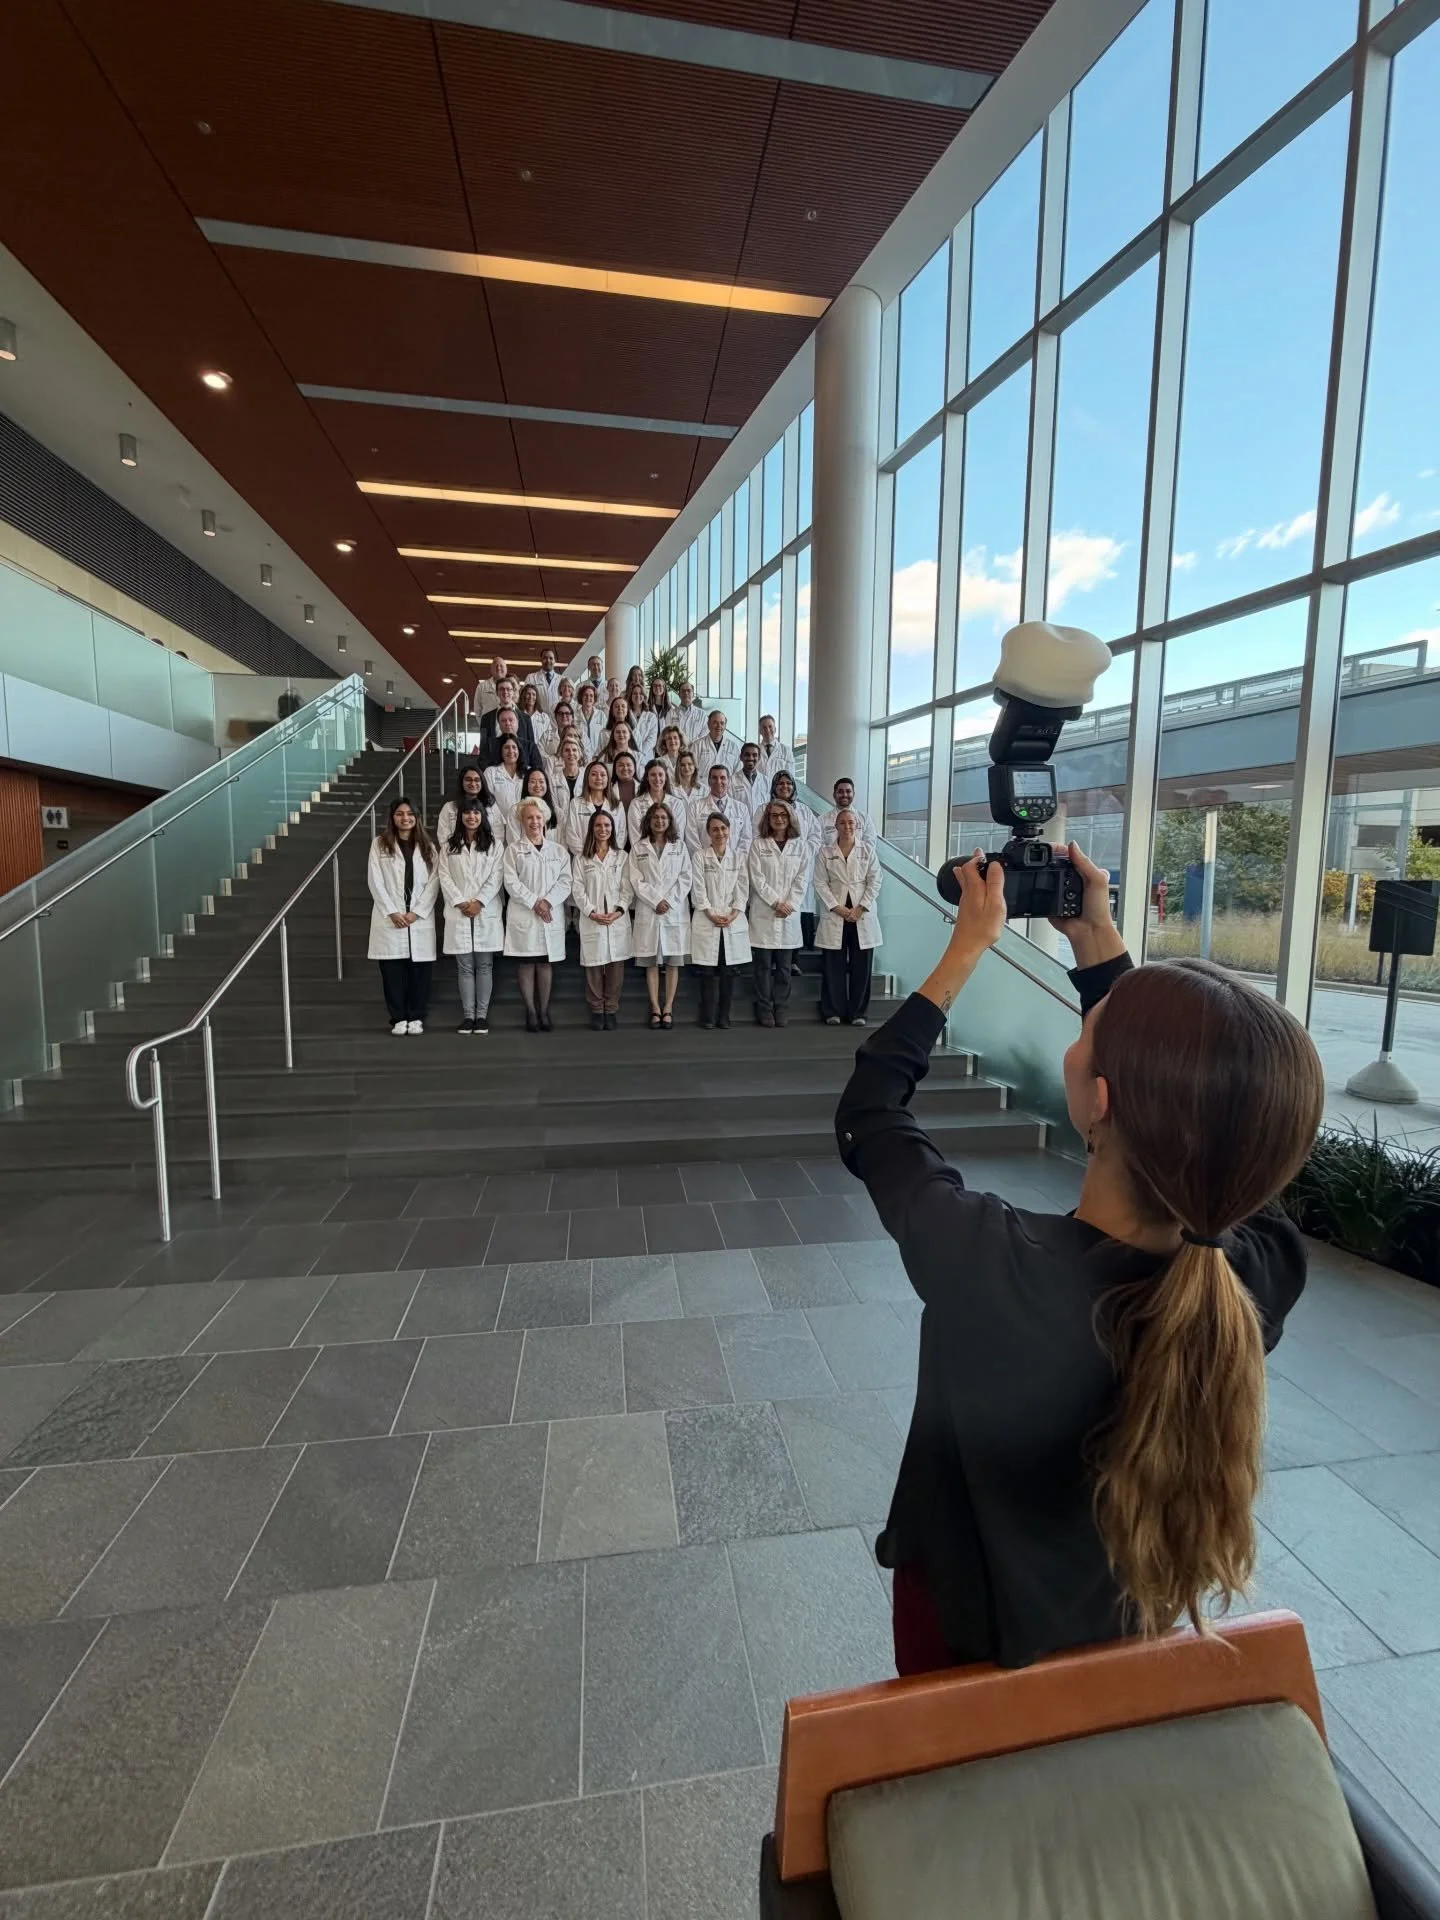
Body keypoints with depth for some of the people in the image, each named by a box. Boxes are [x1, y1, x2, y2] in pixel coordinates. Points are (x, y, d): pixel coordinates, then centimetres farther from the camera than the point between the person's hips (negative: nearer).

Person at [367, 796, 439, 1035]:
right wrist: (392, 912, -10)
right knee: (392, 971, 0)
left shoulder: (427, 846, 10)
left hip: (420, 918, 1)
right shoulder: (380, 844, 6)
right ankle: (398, 1018, 8)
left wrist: (417, 912, -8)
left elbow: (434, 881, 3)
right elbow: (375, 881, 0)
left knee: (420, 970, 1)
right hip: (390, 919, -1)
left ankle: (416, 1017, 10)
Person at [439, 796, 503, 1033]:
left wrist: (479, 902, -12)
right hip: (459, 913, 1)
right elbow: (445, 877, 3)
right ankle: (468, 1015, 8)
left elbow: (495, 878, -1)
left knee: (484, 965, 2)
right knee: (464, 967, 2)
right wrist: (460, 902, -10)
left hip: (487, 913, -1)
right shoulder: (448, 845, 10)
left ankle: (482, 1015, 8)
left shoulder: (494, 844, 6)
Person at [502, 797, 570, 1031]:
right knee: (526, 963, -1)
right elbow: (511, 882, -4)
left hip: (552, 915, 2)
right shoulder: (514, 849, 6)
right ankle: (531, 1012, 4)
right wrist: (534, 902, -13)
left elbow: (565, 881, 2)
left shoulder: (558, 850, 12)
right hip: (523, 915, -1)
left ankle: (544, 1011, 9)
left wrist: (547, 901, -13)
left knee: (546, 962, 3)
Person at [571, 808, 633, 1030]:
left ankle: (611, 1009, 12)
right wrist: (591, 912, -11)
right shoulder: (581, 858, 7)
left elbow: (627, 888, 4)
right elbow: (577, 889, 1)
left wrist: (619, 911, -11)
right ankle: (596, 1010, 11)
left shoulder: (621, 857, 10)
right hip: (591, 920, -1)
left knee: (615, 965, 2)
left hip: (618, 919, 1)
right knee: (594, 965, 0)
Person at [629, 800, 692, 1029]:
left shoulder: (679, 846, 10)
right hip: (648, 911, 0)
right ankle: (656, 1008, 6)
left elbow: (685, 878, 3)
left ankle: (668, 1008, 6)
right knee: (651, 962, 1)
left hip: (676, 910, 0)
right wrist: (656, 901, -10)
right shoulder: (638, 848, 8)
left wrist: (669, 901, -8)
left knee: (673, 962, 1)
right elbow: (636, 880, 0)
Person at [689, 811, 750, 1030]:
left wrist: (732, 915, -8)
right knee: (708, 971, -2)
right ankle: (708, 1017, 6)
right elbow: (698, 891, -3)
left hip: (734, 923, 2)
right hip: (707, 923, -2)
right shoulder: (699, 858, 4)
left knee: (728, 971, 4)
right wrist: (712, 915, -12)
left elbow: (742, 891, 5)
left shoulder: (738, 859, 10)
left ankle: (723, 1016, 12)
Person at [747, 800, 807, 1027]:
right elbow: (757, 878, -4)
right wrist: (776, 902, -11)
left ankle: (780, 1009, 13)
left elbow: (802, 878, 5)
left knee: (784, 965, 6)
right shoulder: (758, 844, 3)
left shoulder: (799, 845, 10)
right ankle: (765, 1010, 6)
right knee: (763, 964, 0)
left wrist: (790, 904, -8)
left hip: (789, 913, 2)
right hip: (763, 912, -2)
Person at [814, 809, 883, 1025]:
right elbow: (821, 884, 0)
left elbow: (874, 882, 2)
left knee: (861, 966, 3)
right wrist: (838, 908, -11)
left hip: (863, 917, 1)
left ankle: (858, 1012, 11)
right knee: (833, 966, 1)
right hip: (834, 916, 0)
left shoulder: (868, 851, 8)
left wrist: (860, 909, -9)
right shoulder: (825, 852, 6)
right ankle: (833, 1012, 10)